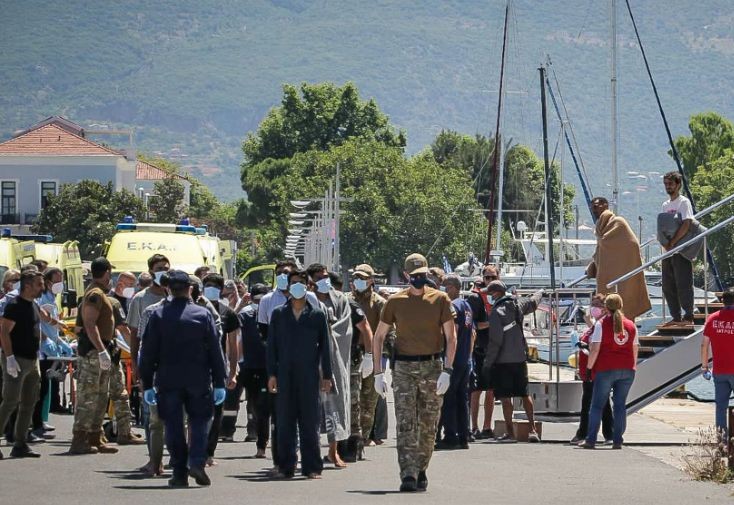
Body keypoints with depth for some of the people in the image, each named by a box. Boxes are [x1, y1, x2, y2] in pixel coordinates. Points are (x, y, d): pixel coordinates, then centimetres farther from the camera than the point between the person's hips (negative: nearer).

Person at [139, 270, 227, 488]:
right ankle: (196, 462, -10)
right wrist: (219, 383, 5)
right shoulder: (203, 315, -1)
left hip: (168, 380, 0)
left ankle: (180, 472, 5)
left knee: (174, 427, 6)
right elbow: (215, 350, 0)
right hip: (198, 380, 0)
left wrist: (147, 384, 7)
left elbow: (148, 352, 1)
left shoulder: (158, 316, -1)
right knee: (199, 421, 10)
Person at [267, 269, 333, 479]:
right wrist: (272, 374, 2)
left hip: (309, 375, -1)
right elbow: (272, 345, 9)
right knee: (285, 422, 2)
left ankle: (312, 467, 4)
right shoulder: (279, 314, 9)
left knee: (309, 422, 0)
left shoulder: (317, 314, 6)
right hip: (285, 375, 1)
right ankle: (285, 467, 6)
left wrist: (327, 375, 2)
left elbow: (325, 346, 6)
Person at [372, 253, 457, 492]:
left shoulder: (440, 300, 2)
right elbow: (378, 337, 9)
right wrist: (378, 373, 2)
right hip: (404, 369, 0)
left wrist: (447, 371, -10)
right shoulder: (395, 302, 3)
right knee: (405, 424, -11)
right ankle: (408, 475, -17)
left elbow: (451, 337, 1)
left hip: (432, 367, 0)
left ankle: (421, 471, 20)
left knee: (428, 426, 5)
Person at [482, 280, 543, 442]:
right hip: (520, 358, 7)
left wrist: (487, 364, -14)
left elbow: (495, 341, -19)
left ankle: (510, 432, 1)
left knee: (505, 397, -1)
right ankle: (532, 430, 14)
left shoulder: (497, 312, -15)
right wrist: (540, 293, 52)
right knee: (524, 394, 14)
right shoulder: (517, 305, 5)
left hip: (503, 361, -7)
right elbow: (533, 302, 28)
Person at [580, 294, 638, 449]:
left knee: (597, 405, 2)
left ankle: (590, 440, -1)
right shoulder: (631, 325, 9)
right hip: (627, 370, 4)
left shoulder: (601, 324, -4)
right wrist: (633, 367, 20)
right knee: (620, 404, 7)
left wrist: (589, 367, -1)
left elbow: (595, 349, -8)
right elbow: (635, 349, 12)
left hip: (605, 370, -4)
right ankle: (617, 441, 3)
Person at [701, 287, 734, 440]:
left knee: (721, 405, 9)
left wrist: (704, 366, 13)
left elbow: (704, 345, 3)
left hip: (719, 371, 3)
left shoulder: (713, 319, 0)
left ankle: (721, 434, 7)